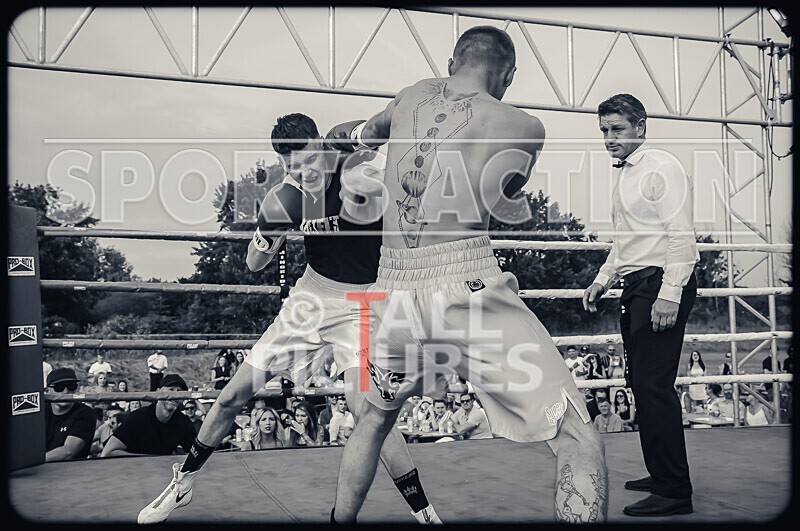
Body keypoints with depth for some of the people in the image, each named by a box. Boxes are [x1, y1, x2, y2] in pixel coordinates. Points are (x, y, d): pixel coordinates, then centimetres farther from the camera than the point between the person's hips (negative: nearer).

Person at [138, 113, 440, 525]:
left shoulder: (359, 169, -18)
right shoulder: (289, 195, -6)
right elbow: (254, 264, 3)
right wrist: (267, 232, -18)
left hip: (360, 303, -4)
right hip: (310, 298, 5)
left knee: (364, 407, -26)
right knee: (232, 397, 8)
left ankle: (426, 514, -10)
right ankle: (181, 485, 31)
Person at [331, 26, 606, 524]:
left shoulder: (413, 95, 14)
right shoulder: (523, 127, 2)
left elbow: (366, 134, 35)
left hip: (394, 291, 6)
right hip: (467, 285, -5)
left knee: (376, 417, 32)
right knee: (580, 445, 2)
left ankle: (340, 519, 45)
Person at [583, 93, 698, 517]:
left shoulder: (661, 167, -8)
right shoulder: (623, 176, 20)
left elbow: (681, 234, -16)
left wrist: (669, 293, -22)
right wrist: (602, 280, 18)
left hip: (662, 283, -9)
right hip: (636, 287, 9)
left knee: (654, 386, -11)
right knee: (642, 384, 12)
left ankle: (674, 492, -4)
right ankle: (662, 476, 24)